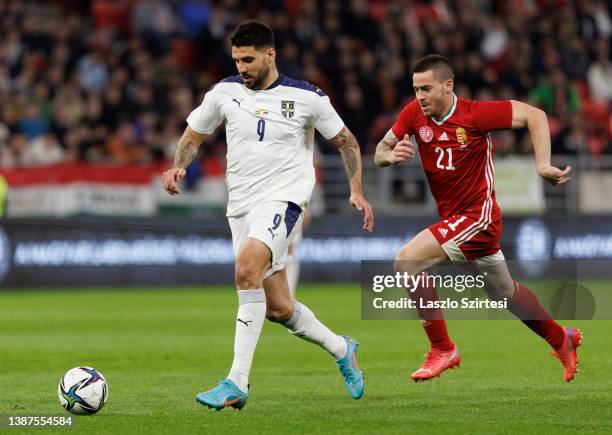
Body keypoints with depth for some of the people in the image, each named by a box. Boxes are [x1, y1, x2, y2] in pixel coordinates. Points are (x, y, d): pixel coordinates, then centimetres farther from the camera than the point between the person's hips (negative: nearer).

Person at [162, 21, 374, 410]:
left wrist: (357, 191, -2)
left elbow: (346, 141, 8)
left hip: (284, 199, -5)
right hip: (242, 206, 5)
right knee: (277, 308, 7)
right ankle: (342, 349, 35)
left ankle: (237, 383, -31)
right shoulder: (225, 93, 5)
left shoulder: (306, 98, -3)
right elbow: (194, 136, 16)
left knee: (246, 270, -30)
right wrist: (178, 167, -5)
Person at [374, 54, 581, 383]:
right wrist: (391, 155, -22)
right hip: (451, 216, 7)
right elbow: (380, 151, 2)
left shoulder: (475, 114, -19)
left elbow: (534, 115, -16)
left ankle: (442, 349, -10)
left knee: (407, 261, -21)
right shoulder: (414, 114, -3)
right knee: (504, 292, 23)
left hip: (478, 216, -7)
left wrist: (542, 165, -25)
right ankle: (561, 340, 45)